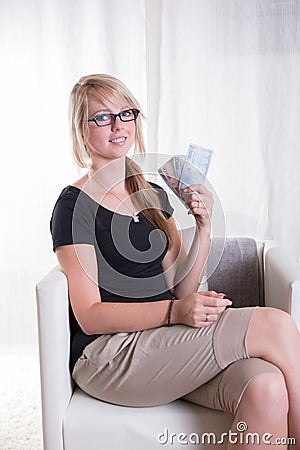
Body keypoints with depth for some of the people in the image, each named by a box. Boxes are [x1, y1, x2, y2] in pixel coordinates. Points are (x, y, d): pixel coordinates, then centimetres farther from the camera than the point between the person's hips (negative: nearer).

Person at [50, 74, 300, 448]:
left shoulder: (153, 194, 15)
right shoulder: (75, 205, -4)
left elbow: (180, 289, 11)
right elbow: (90, 316, -11)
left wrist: (204, 227, -4)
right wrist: (175, 311, -23)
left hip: (165, 343, 6)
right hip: (107, 354, -5)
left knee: (266, 388, -27)